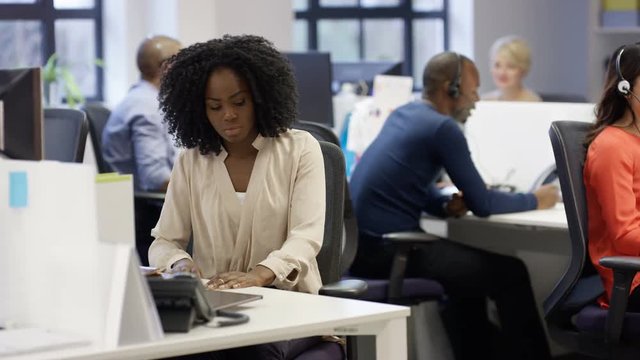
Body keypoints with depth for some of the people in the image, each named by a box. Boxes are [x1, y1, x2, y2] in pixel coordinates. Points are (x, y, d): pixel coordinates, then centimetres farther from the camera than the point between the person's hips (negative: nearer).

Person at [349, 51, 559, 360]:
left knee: (468, 262, 27)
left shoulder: (405, 113, 14)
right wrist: (534, 201, 9)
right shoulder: (443, 128, -12)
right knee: (510, 273, -3)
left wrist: (447, 205, 5)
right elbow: (482, 204, -8)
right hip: (384, 250, -10)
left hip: (360, 242, 10)